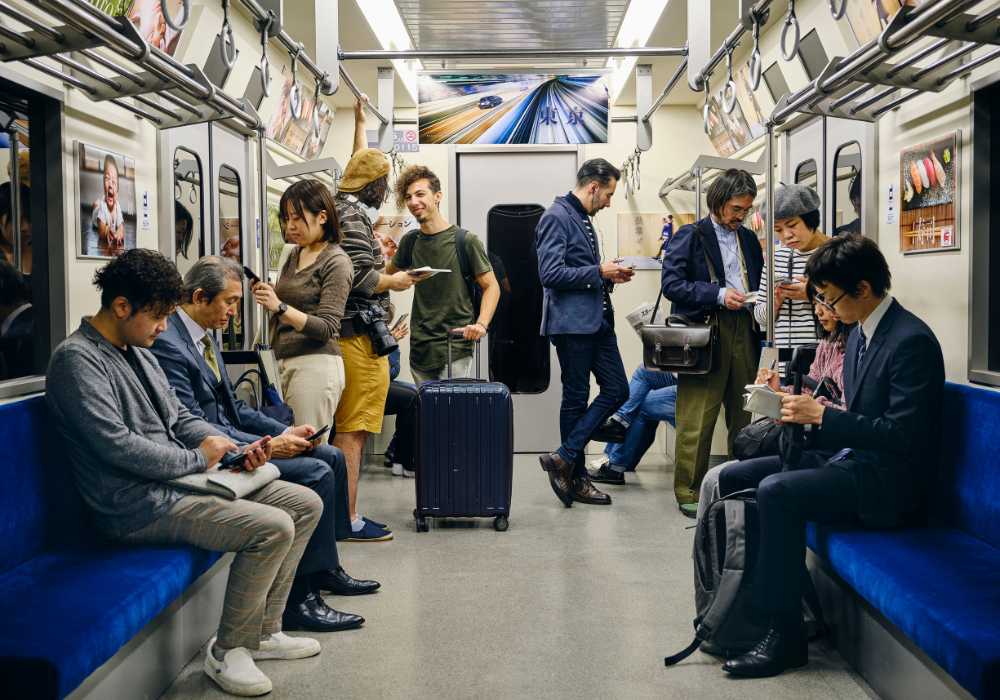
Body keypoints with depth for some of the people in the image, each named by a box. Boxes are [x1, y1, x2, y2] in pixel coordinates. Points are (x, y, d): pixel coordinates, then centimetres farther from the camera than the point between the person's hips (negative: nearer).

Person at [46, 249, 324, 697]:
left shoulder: (138, 351, 15)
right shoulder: (77, 359, -14)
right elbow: (115, 443, -24)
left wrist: (235, 449, 3)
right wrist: (195, 459, -14)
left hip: (181, 479, 10)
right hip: (140, 505, -10)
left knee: (306, 504, 5)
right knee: (272, 526, -25)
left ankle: (263, 631, 13)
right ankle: (228, 651, -6)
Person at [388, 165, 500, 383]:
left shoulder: (464, 241, -6)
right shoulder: (410, 241, 9)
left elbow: (491, 286, -3)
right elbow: (389, 275, 26)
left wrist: (481, 324, -17)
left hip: (455, 349, -5)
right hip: (420, 348, 5)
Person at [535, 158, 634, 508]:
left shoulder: (583, 219, 17)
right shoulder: (556, 217, -12)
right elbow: (550, 274, -21)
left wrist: (610, 275, 8)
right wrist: (599, 272, -14)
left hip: (598, 320, 9)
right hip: (572, 322, -9)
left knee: (617, 390, 6)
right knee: (576, 399, 1)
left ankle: (565, 459, 9)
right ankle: (577, 478, 13)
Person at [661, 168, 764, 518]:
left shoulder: (749, 239, 18)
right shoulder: (690, 236, 0)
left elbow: (758, 281, 26)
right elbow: (671, 283, -9)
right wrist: (718, 295, -18)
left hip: (743, 332, 6)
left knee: (744, 415, 8)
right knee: (696, 419, -4)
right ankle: (688, 492, 4)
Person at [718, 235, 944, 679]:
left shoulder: (912, 340, -17)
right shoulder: (860, 334, 11)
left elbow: (903, 434, -23)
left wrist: (821, 416, -21)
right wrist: (807, 415, 0)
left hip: (887, 479, -10)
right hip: (847, 458, 10)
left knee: (776, 491, -30)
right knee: (731, 478, 1)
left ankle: (784, 634, -20)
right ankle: (746, 602, 5)